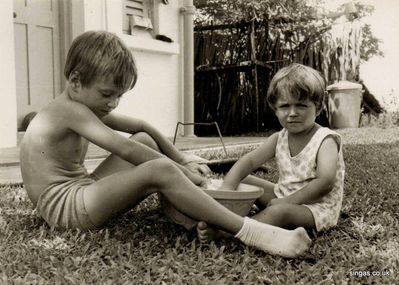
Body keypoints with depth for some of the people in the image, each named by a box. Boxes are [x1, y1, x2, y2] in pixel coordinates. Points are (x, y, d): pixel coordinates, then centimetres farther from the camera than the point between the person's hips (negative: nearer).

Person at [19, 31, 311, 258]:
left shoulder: (85, 107, 13)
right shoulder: (71, 109, -16)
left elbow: (141, 125, 13)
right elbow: (125, 151, -24)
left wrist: (181, 161, 7)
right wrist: (178, 168, -19)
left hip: (81, 192, 10)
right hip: (63, 206, -10)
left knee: (144, 140, 12)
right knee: (160, 170, -30)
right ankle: (251, 233, -34)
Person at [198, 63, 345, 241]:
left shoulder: (325, 140, -16)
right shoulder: (279, 139, 2)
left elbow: (326, 182, -30)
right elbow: (249, 161, -5)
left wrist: (289, 200, -28)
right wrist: (227, 187, -22)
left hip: (317, 208, -7)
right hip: (284, 197, 7)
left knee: (279, 211, -36)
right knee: (243, 181, 4)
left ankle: (220, 231, -41)